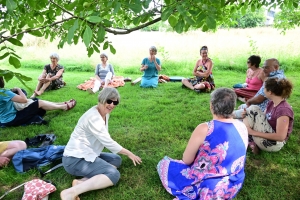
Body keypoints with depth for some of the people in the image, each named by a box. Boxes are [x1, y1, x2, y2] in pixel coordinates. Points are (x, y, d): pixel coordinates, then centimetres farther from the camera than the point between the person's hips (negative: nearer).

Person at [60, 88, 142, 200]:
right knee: (114, 174, -20)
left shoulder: (105, 113, 8)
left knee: (116, 160, 4)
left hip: (86, 155, 10)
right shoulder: (93, 117, -22)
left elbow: (105, 140, 13)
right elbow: (108, 142, -19)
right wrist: (129, 153, -6)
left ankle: (82, 182, -12)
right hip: (75, 159, -10)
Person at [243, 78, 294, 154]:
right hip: (267, 136, 9)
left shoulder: (283, 109, -24)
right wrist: (246, 115, -12)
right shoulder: (271, 103, 3)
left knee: (254, 109, -20)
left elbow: (280, 137, -27)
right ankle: (252, 143, -9)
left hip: (274, 143, -9)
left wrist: (254, 132, -25)